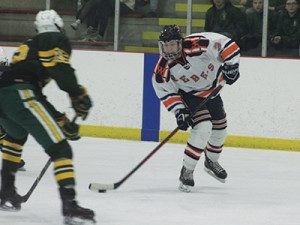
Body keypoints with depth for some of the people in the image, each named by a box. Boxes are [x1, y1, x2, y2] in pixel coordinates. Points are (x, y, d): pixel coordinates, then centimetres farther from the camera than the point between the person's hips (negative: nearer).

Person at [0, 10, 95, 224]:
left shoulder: (27, 46, 36)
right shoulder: (57, 40, 12)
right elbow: (60, 67, -10)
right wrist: (79, 94, -7)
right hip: (21, 95, -8)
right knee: (60, 148, -10)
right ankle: (69, 205, -25)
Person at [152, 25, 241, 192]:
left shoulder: (198, 44, -34)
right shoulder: (163, 69, -27)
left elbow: (226, 45, -28)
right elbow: (166, 91, -15)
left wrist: (231, 65, -34)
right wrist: (179, 111, -25)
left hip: (211, 89, 3)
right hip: (188, 95, -3)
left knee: (220, 127, 17)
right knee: (203, 128, -24)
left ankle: (211, 162, 45)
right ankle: (187, 172, -15)